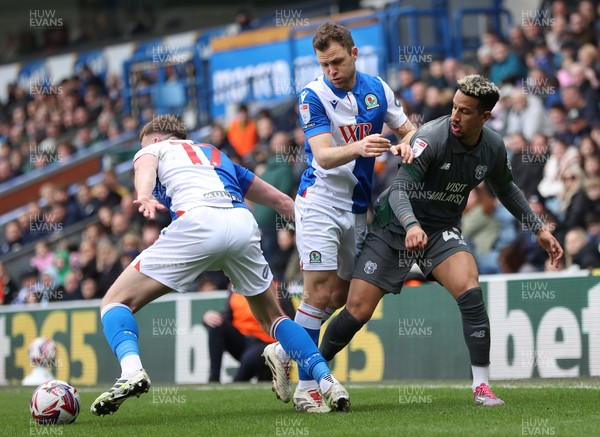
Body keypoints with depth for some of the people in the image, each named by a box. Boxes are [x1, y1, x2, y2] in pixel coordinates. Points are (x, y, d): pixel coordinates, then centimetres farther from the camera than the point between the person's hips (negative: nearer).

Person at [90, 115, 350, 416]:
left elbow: (145, 169, -1)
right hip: (243, 223, 5)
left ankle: (131, 370, -22)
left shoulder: (153, 149, 27)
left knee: (116, 302, 5)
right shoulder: (219, 157, 40)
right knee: (271, 317, 25)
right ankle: (326, 381, 8)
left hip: (197, 221, -4)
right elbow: (280, 200, 38)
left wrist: (144, 195, -21)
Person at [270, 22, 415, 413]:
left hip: (358, 207, 6)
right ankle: (306, 387, -8)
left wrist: (408, 144, -13)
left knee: (341, 298, 7)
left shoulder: (378, 88, 4)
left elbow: (408, 130, 12)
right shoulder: (314, 96, -11)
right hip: (321, 201, -6)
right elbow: (323, 157, -20)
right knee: (320, 295, -12)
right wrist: (358, 148, -41)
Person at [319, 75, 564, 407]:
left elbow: (505, 189, 17)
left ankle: (481, 386, -14)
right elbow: (399, 190, -29)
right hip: (396, 226, -3)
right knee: (357, 312, -9)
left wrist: (539, 229, 16)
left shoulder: (493, 148, -5)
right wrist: (412, 225, -49)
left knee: (469, 291, -24)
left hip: (442, 231, 3)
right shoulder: (431, 137, -23)